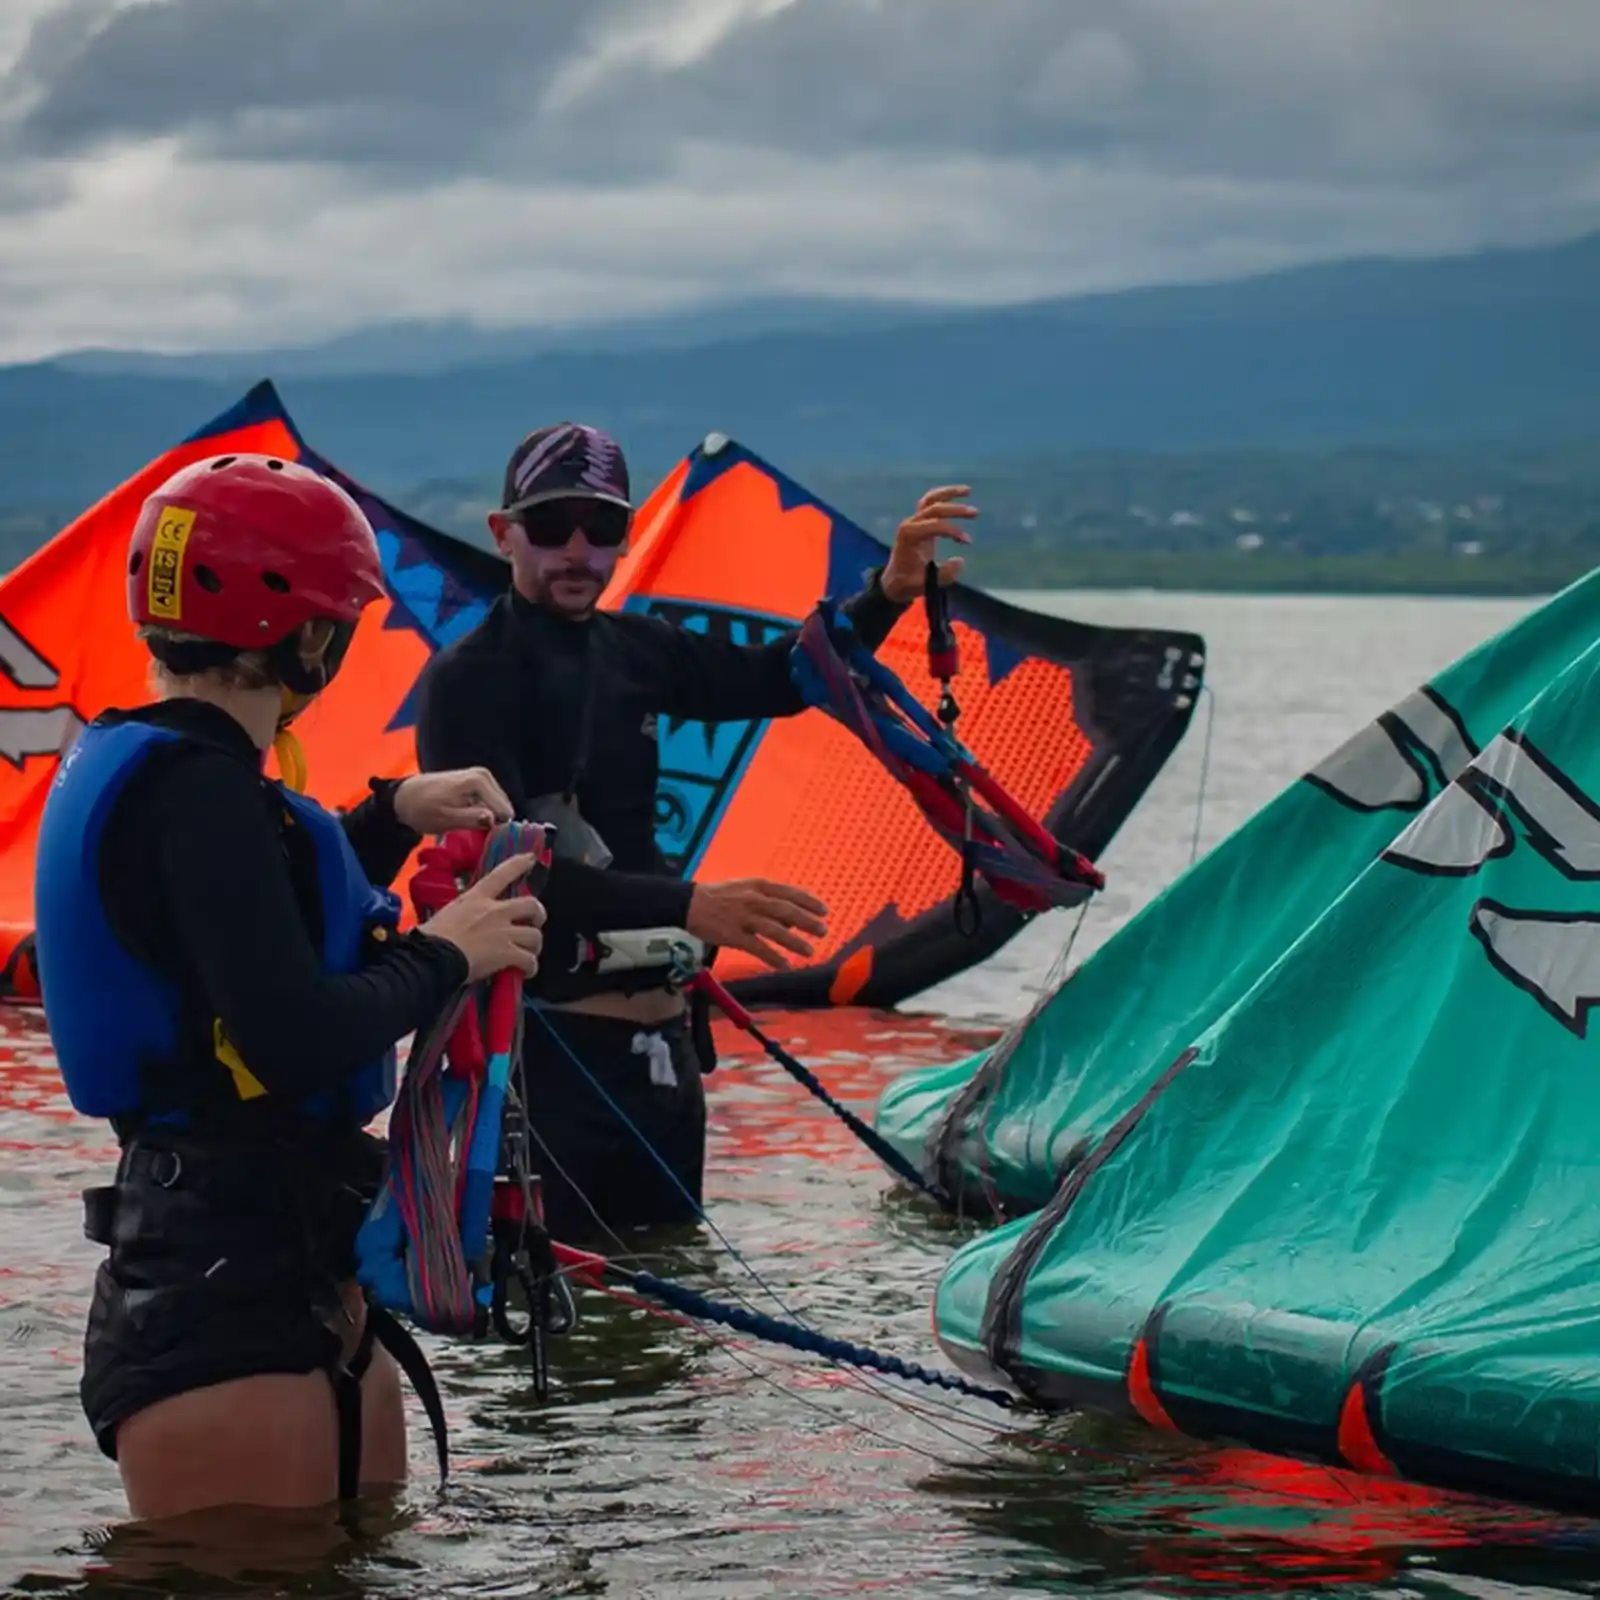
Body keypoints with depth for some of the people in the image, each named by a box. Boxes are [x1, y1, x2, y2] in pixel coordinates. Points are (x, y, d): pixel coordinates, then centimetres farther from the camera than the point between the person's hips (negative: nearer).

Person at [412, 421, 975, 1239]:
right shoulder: (468, 680, -12)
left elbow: (772, 682, 25)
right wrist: (688, 906, -32)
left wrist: (888, 594, 8)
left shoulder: (635, 649, 11)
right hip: (545, 1040, -8)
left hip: (659, 1031, 8)